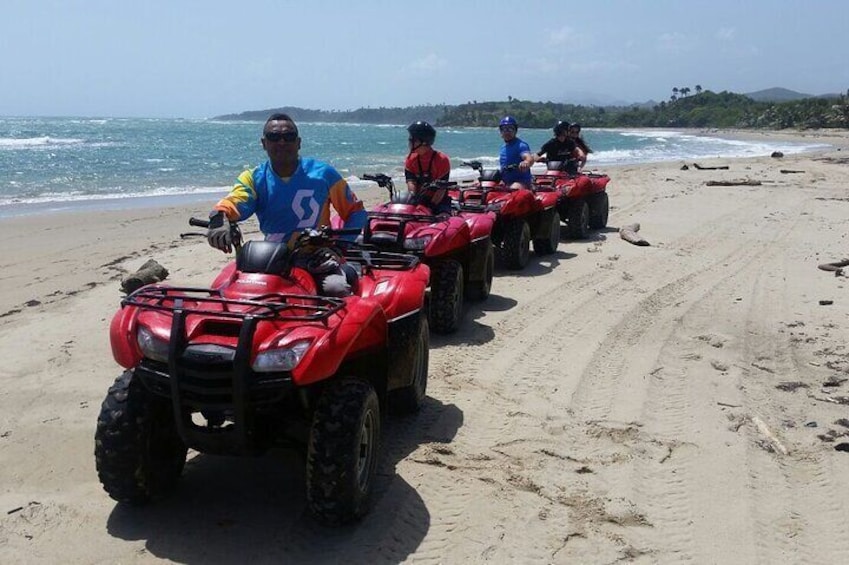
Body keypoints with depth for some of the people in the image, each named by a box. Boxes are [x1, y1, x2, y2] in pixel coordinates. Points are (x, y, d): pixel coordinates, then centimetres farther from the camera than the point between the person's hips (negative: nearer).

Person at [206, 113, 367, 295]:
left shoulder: (322, 173, 1)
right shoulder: (253, 178, 6)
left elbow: (356, 212, 6)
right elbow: (234, 201, -16)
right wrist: (219, 218, -41)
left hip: (319, 259, -3)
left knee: (336, 288, -33)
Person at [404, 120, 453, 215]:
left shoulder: (442, 160, -11)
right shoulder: (411, 159, 3)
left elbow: (442, 188, -14)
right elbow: (411, 182, -7)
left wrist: (431, 206, -24)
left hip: (438, 200, -3)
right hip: (418, 200, 3)